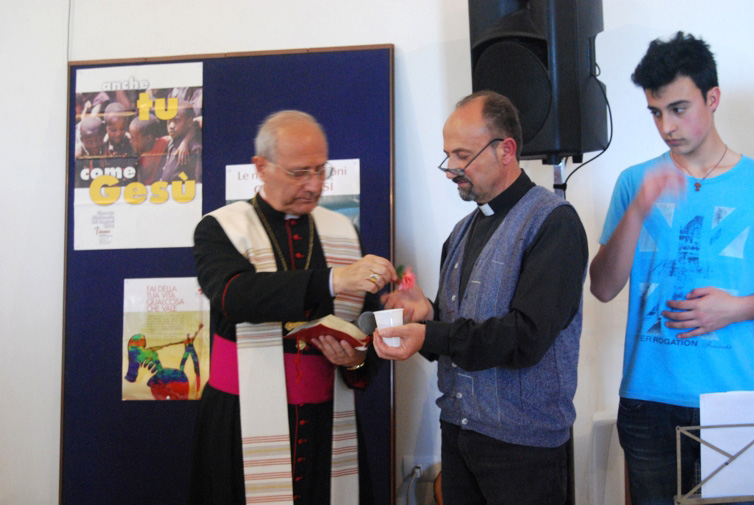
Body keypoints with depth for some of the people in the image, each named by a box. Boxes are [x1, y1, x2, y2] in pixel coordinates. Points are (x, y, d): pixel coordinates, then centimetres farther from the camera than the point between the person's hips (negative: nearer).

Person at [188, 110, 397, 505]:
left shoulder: (344, 232, 10)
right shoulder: (220, 229, -1)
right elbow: (234, 297, -22)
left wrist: (358, 359, -11)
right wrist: (332, 280, -32)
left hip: (327, 424, 3)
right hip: (245, 427, -3)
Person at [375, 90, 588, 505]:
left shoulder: (553, 222, -11)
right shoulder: (463, 232, 12)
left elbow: (527, 337, -21)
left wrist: (431, 335, -26)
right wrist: (425, 314, -8)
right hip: (457, 427, 7)